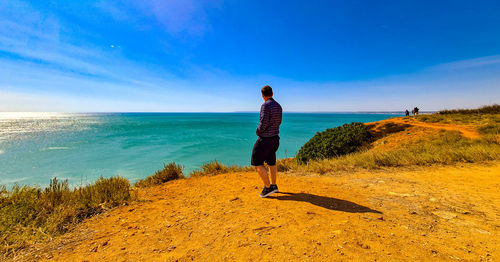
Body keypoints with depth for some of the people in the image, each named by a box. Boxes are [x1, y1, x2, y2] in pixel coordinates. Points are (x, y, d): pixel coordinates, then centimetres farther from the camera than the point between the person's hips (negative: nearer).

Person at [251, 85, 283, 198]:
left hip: (265, 139, -9)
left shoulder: (266, 105, -18)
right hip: (275, 138, 9)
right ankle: (273, 185, 30)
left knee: (257, 163, 2)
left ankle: (268, 187, 4)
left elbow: (264, 123, -23)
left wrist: (258, 131, -5)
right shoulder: (278, 106, 8)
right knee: (271, 162, 19)